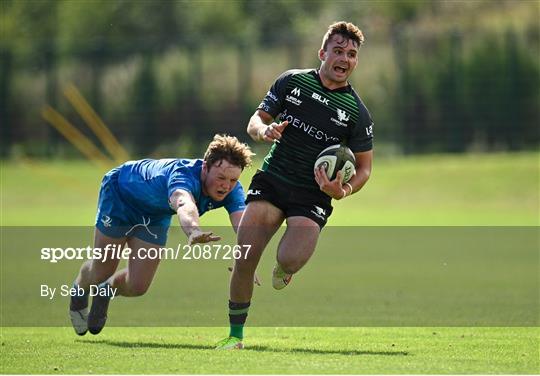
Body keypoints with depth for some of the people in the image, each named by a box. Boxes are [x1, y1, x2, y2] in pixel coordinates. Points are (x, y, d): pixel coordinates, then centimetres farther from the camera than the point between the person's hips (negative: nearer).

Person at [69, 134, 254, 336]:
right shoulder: (184, 174, -46)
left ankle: (105, 292, 33)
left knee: (137, 286, -3)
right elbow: (184, 204, -69)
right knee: (101, 272, 5)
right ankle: (79, 290, 42)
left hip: (155, 217, 5)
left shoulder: (231, 189, -28)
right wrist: (193, 231, -93)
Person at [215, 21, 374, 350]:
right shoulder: (292, 81, 3)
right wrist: (265, 130, -15)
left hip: (313, 196, -2)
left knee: (290, 261, -24)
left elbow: (364, 167, 2)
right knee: (245, 256, -13)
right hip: (271, 181, 2)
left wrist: (343, 191, -18)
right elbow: (257, 120, 9)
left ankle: (284, 267, 17)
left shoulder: (358, 113, -3)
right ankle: (236, 335, 3)